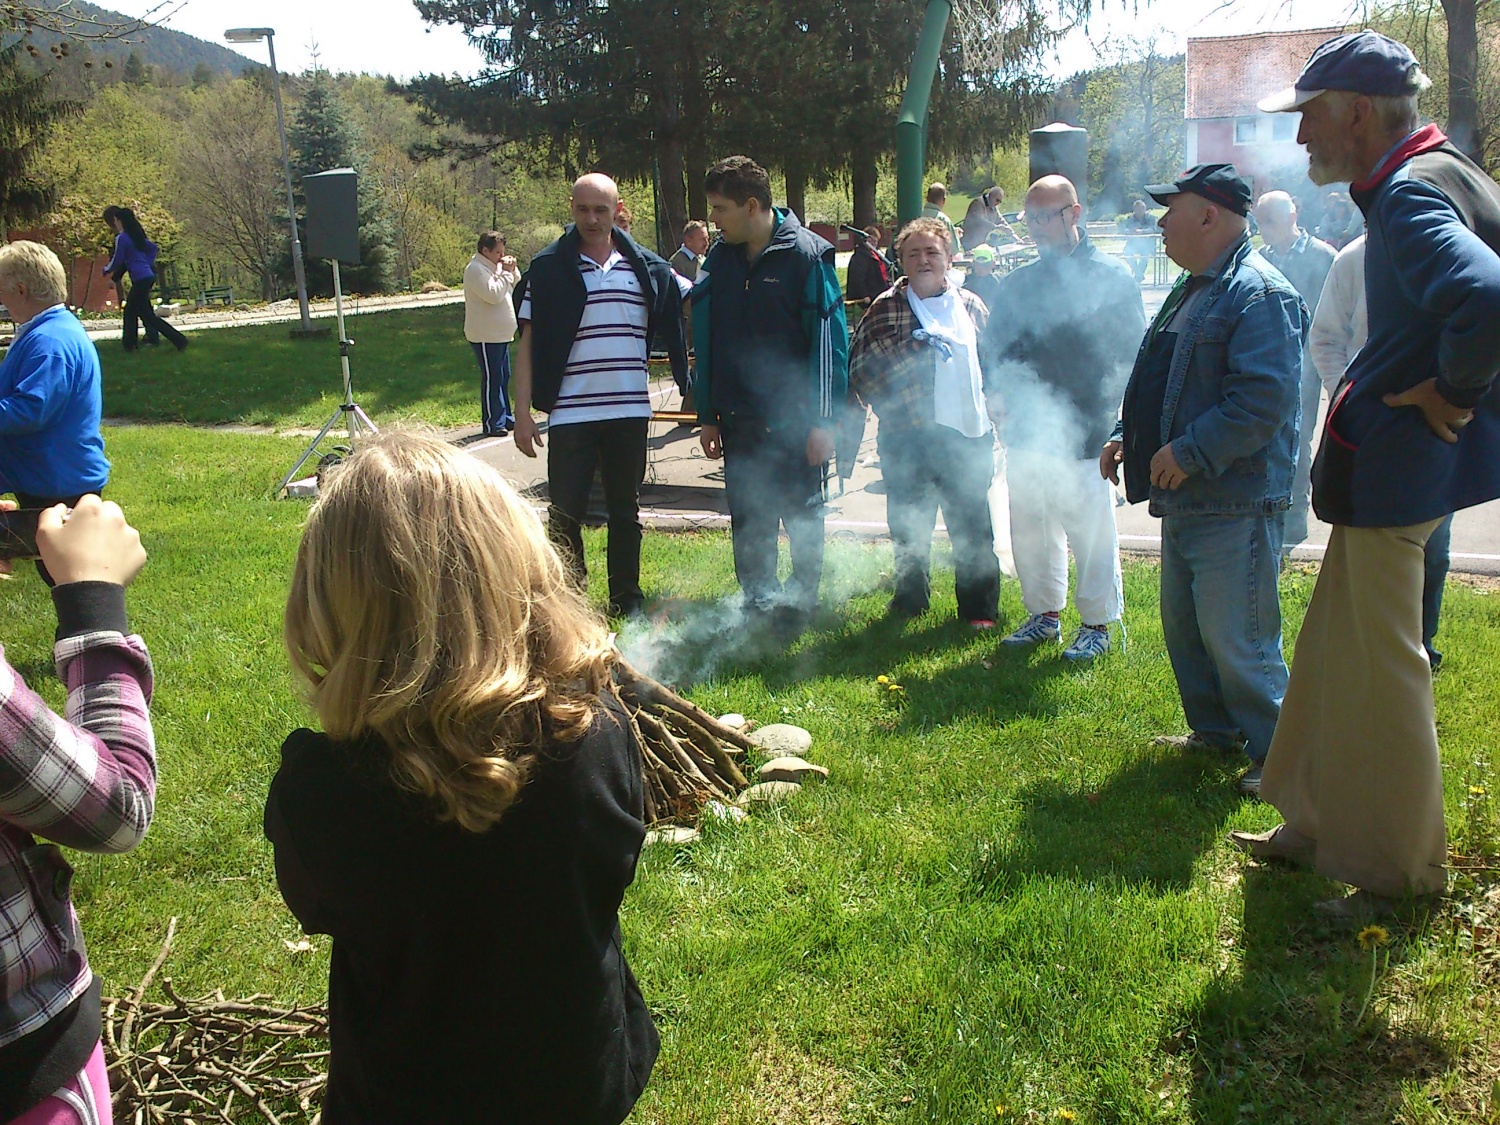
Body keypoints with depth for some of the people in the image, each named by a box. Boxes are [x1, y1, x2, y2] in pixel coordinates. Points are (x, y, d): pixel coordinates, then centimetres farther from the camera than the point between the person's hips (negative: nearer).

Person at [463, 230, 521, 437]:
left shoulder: (493, 267, 16)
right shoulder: (476, 269, -14)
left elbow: (516, 288, 18)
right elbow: (493, 294, -26)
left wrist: (513, 271, 1)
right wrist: (506, 273, -16)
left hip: (500, 335, 10)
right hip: (485, 336, -10)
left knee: (503, 377, 15)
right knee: (492, 379, -7)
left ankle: (504, 417, 23)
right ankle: (492, 424, -3)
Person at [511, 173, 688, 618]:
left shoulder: (647, 269, 6)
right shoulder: (548, 268, 0)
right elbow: (528, 343, 0)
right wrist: (522, 412, -6)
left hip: (629, 411, 2)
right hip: (570, 414, -2)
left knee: (625, 510, 12)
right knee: (564, 514, 0)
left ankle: (627, 599, 24)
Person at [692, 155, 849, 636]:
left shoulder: (807, 254, -10)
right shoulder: (720, 259, 5)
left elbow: (829, 339, -11)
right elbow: (705, 341, 11)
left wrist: (823, 420, -14)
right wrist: (707, 415, 10)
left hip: (794, 421, -5)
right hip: (739, 421, 5)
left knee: (803, 520, 8)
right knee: (748, 523, 11)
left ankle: (800, 605, 23)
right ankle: (759, 607, 23)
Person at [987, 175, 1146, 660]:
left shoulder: (1111, 276, -1)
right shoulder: (1019, 282, 13)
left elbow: (1132, 350, -3)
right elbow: (995, 350, 15)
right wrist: (1013, 389, -5)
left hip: (1084, 433, -5)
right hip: (1026, 432, 5)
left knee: (1090, 530, 0)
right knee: (1029, 528, 12)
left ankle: (1097, 624, 14)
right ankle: (1043, 615, 27)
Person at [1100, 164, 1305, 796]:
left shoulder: (1260, 294, -17)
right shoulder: (1195, 289, 16)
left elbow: (1263, 398, -26)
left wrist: (1189, 453, -24)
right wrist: (1128, 435, 13)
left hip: (1234, 505, -10)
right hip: (1184, 496, 10)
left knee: (1236, 638, -5)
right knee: (1183, 625, 18)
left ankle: (1276, 754, 10)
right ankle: (1214, 730, 33)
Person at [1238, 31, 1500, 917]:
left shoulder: (1409, 196, -20)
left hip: (1397, 462, -10)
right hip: (1385, 457, 10)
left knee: (1381, 667, 1)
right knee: (1334, 651, 19)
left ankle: (1403, 872, 16)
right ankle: (1321, 825, 34)